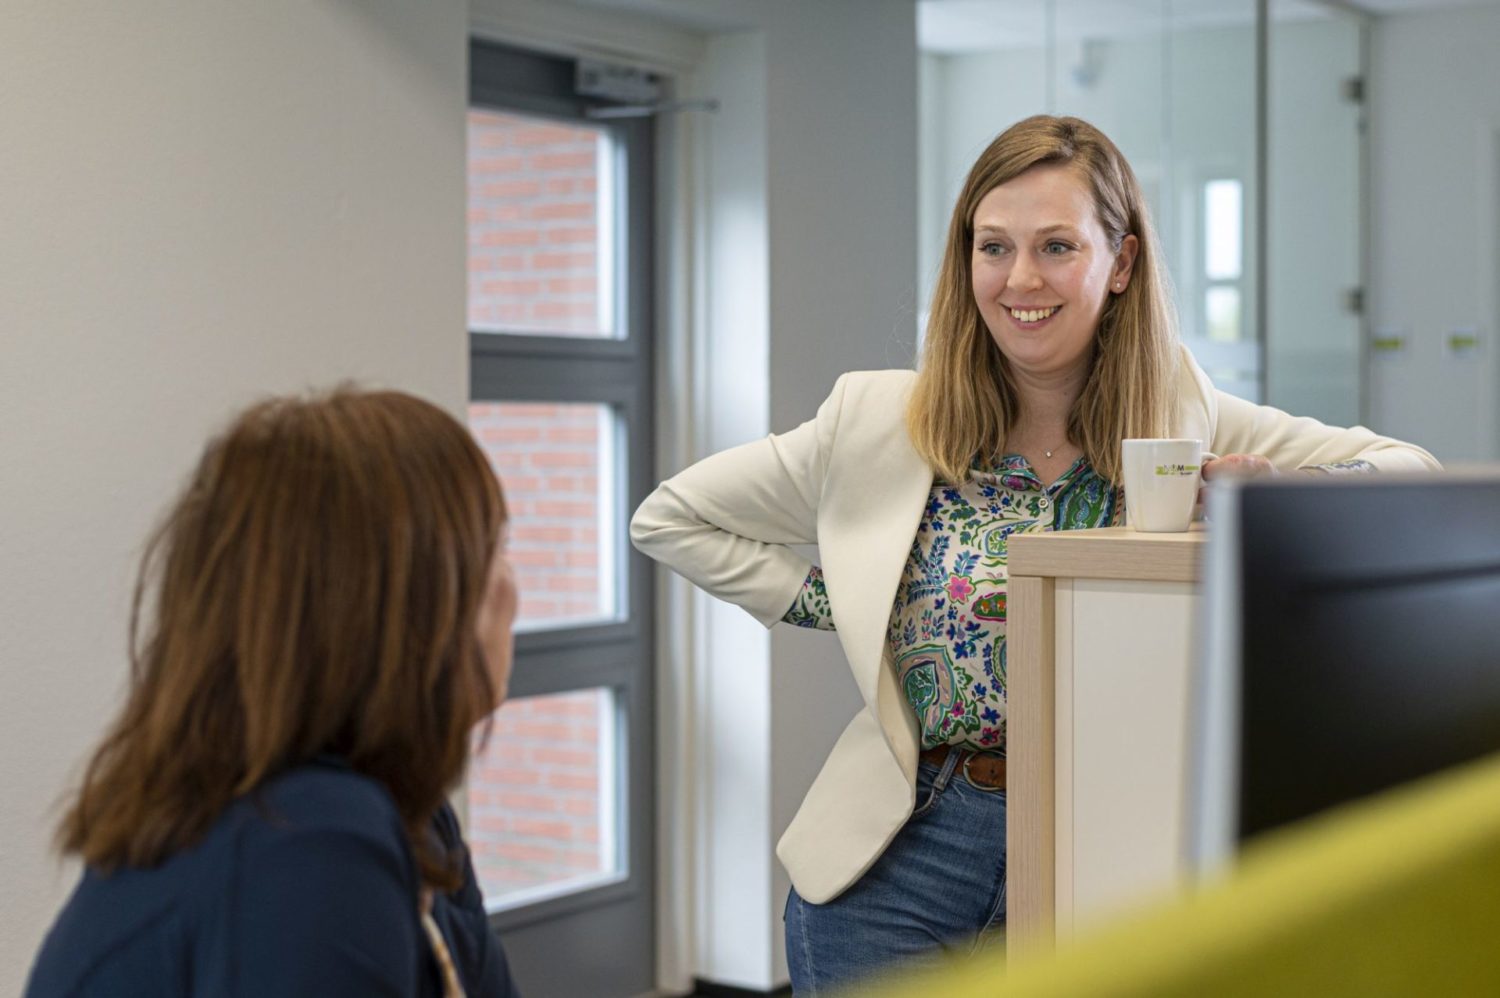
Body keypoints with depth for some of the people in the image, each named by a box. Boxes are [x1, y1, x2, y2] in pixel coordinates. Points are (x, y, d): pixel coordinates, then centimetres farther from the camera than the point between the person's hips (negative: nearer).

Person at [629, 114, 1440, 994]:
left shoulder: (1186, 417, 1)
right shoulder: (878, 420, -3)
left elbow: (1405, 465, 2)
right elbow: (668, 519, 4)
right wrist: (835, 603, -4)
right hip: (902, 862, -1)